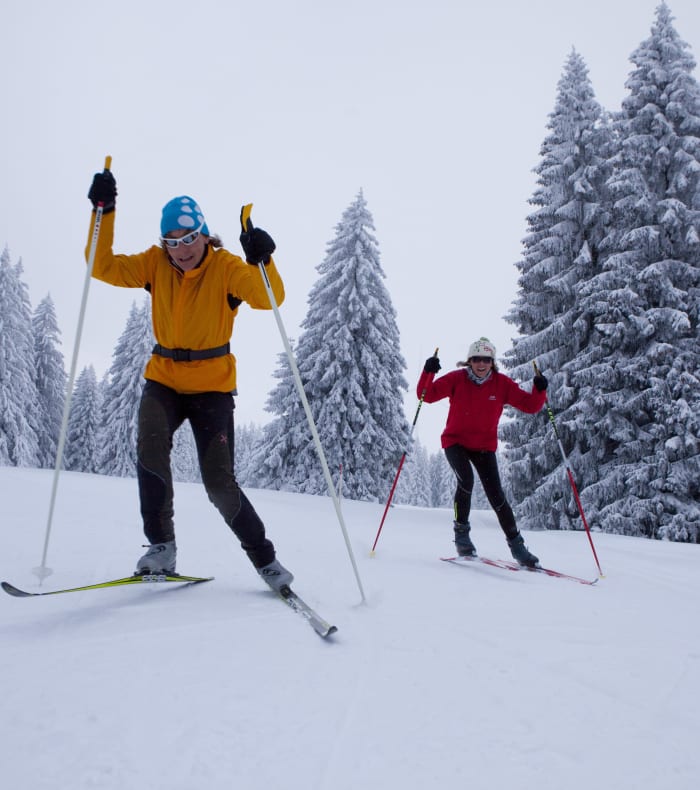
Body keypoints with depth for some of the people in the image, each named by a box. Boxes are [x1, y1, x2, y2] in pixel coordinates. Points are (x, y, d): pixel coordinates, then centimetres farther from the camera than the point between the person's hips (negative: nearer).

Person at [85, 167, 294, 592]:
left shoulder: (225, 266, -10)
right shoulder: (155, 263, 0)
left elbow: (268, 299, -24)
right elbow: (104, 267, -5)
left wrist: (262, 260, -43)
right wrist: (104, 212, -15)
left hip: (212, 385, -3)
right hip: (164, 380, 3)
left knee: (220, 483, -10)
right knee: (151, 448, -26)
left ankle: (264, 556, 10)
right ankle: (161, 546, -11)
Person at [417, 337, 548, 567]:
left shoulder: (502, 384, -6)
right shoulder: (456, 379, -10)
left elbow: (530, 406, -5)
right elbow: (426, 395, -13)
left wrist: (539, 390, -24)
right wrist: (428, 373, -29)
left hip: (484, 446, 2)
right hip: (455, 441, -2)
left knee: (496, 495, -5)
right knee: (466, 480, -27)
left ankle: (516, 544, 11)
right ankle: (461, 533, -8)